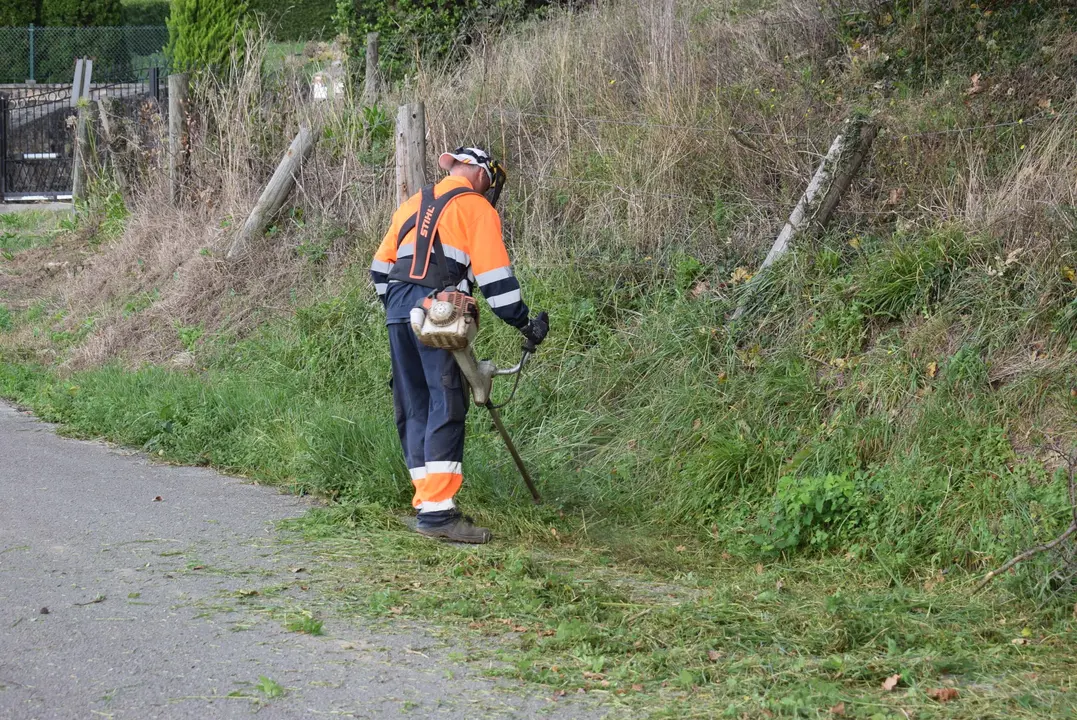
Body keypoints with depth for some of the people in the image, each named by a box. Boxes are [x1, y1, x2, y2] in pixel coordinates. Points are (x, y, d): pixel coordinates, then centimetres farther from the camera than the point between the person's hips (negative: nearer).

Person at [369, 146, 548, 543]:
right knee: (446, 408, -9)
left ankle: (427, 500, 12)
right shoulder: (476, 208, 2)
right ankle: (437, 510, -16)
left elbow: (381, 267, 23)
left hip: (398, 310, 7)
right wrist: (524, 323, 2)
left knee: (414, 409, 11)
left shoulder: (412, 205, 22)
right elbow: (494, 275, -4)